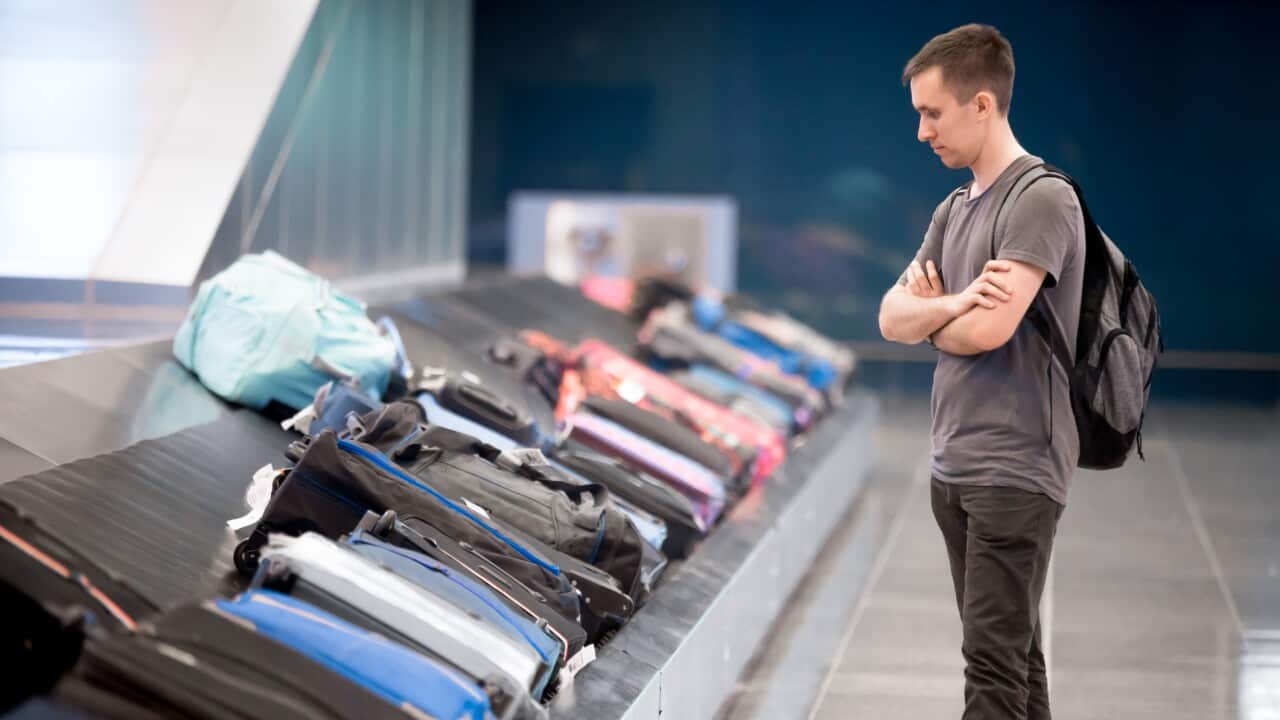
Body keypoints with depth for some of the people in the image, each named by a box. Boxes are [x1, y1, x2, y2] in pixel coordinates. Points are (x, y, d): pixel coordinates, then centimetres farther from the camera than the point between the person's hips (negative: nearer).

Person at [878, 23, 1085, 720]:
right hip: (953, 469, 8)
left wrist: (928, 308, 1)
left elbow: (987, 329, -20)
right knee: (1012, 649, 12)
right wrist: (951, 303, -12)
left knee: (993, 662, -9)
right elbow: (891, 318, 8)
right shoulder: (954, 210, 15)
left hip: (1014, 472, -8)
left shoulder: (1042, 199, -11)